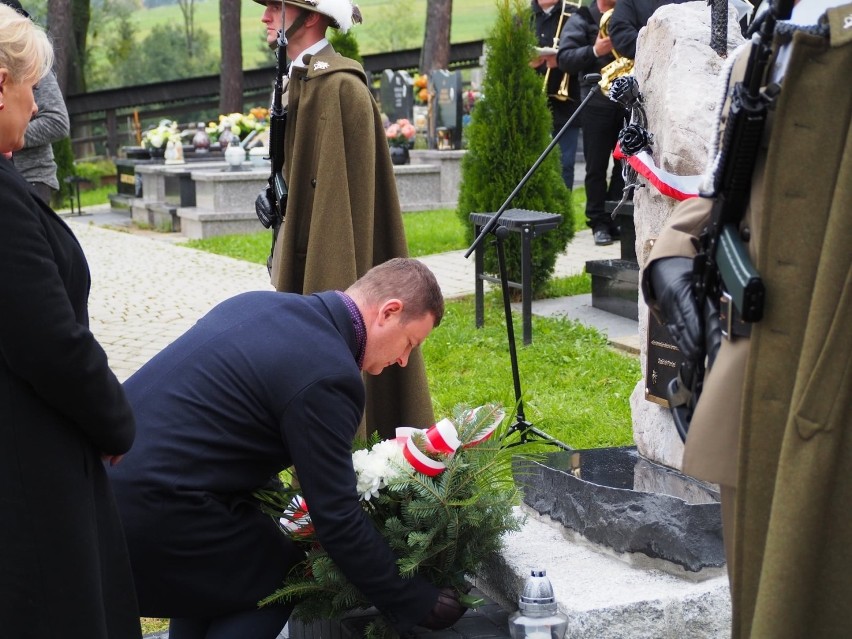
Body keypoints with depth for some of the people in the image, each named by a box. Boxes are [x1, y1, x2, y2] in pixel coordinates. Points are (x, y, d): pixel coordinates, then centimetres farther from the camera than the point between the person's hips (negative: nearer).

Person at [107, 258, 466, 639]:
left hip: (99, 469, 9)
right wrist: (417, 604, -1)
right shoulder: (328, 376, -15)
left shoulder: (260, 303, 12)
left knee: (211, 566, 28)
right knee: (280, 575, 11)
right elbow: (338, 521, -12)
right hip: (147, 508, -9)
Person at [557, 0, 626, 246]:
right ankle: (599, 223, 8)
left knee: (627, 162, 4)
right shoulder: (581, 20, 2)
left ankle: (618, 219, 13)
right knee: (597, 166, 1)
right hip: (597, 101, -3)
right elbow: (564, 59, -7)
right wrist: (594, 51, -20)